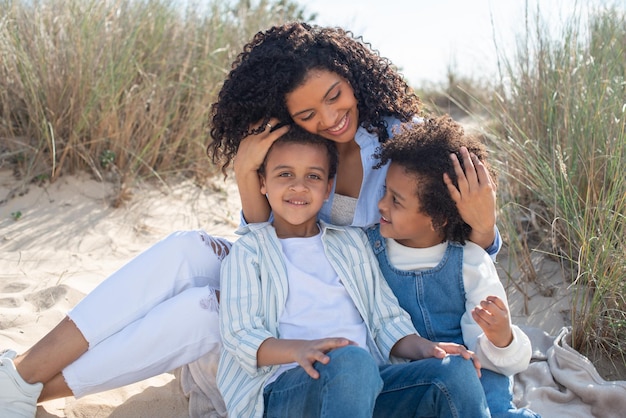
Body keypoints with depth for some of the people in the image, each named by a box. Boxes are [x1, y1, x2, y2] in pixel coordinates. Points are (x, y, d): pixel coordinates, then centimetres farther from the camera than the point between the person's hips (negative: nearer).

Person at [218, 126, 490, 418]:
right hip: (287, 388, -3)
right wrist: (299, 349, -23)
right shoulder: (249, 251, 12)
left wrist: (424, 348, -4)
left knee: (457, 369, -24)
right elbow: (238, 333, -2)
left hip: (369, 384, 4)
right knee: (351, 361, -38)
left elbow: (385, 320, 18)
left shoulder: (352, 242, 25)